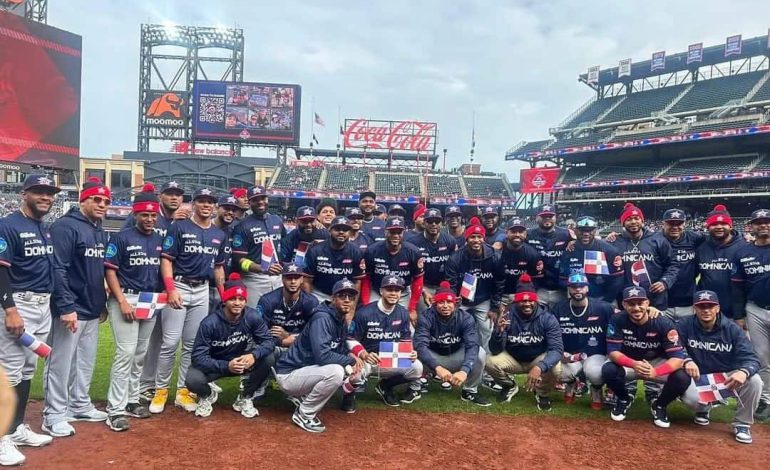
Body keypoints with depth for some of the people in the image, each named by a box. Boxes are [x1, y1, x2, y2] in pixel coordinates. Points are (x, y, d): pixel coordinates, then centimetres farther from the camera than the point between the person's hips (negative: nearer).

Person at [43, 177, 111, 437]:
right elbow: (57, 270, -19)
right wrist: (66, 307, -23)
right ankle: (54, 415, 12)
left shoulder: (100, 232, 13)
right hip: (71, 309, -8)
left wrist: (102, 302, 18)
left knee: (86, 362, 16)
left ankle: (80, 406, 29)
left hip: (92, 310, 8)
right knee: (61, 363, 0)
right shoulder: (65, 226, -13)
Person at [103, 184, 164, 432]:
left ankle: (131, 401, 23)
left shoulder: (159, 240, 10)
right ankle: (115, 409, -3)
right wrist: (122, 302, -16)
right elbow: (109, 271, -9)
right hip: (126, 299, -6)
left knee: (140, 354, 12)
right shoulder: (122, 238, -6)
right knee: (126, 352, -10)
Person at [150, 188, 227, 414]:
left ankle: (183, 391, 19)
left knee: (192, 345, 9)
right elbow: (166, 260, -8)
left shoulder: (219, 235, 11)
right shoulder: (179, 228, -4)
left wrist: (224, 296, 11)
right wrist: (171, 290, -18)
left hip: (202, 291, 5)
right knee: (170, 343, -5)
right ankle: (161, 390, 11)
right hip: (178, 287, -4)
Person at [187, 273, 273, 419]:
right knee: (193, 380, -31)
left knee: (265, 361, -26)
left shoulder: (252, 317, -19)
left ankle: (245, 398, 1)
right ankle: (208, 395, 9)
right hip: (214, 364, -2)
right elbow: (198, 357, -28)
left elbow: (268, 341, -18)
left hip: (240, 360, 2)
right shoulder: (210, 323, -26)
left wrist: (254, 355, -40)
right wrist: (226, 366, -42)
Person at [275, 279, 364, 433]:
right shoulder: (322, 318, -23)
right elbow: (322, 356, -34)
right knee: (335, 371, -31)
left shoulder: (341, 320, 5)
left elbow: (341, 347, 18)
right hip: (289, 374, -9)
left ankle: (303, 396, 13)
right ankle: (304, 414, -9)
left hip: (309, 371, 9)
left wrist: (352, 356, -4)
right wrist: (351, 360, -21)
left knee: (355, 371, 7)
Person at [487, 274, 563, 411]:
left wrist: (539, 367, -48)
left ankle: (542, 394, 5)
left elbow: (556, 349, -29)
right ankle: (510, 386, 9)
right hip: (513, 359, 1)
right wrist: (499, 331, -42)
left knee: (555, 368, -31)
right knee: (491, 362, -26)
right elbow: (495, 350, -20)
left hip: (539, 359, -1)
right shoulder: (507, 317, -19)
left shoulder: (548, 318, -21)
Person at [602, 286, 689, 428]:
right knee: (608, 370, -31)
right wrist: (633, 364, -43)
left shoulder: (663, 323, -22)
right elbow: (612, 351, -22)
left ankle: (659, 405, 5)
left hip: (657, 363, 0)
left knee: (682, 378, -28)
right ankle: (624, 399, 6)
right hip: (628, 362, 0)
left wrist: (655, 372, -47)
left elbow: (678, 357, -27)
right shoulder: (617, 320, -19)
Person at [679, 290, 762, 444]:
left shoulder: (732, 329, -11)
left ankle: (742, 424, -3)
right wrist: (686, 361, -39)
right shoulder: (685, 325, -12)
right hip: (698, 377, -1)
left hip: (727, 376, 1)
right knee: (689, 398, -31)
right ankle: (704, 407, 13)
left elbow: (750, 358, -18)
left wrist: (743, 372, -42)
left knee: (754, 381, -28)